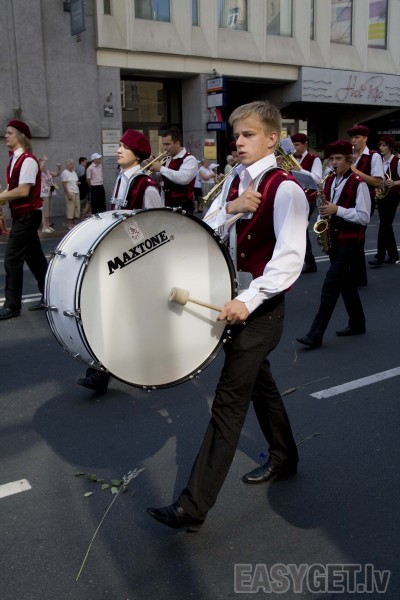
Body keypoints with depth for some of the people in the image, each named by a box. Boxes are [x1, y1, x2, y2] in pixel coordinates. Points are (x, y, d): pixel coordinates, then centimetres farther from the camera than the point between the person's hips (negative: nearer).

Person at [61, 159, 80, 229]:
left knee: (77, 208, 5)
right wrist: (68, 194, -19)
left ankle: (76, 223, 12)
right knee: (70, 208, -8)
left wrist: (78, 183, 6)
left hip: (76, 192, 8)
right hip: (70, 192, -8)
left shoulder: (74, 172, 17)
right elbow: (64, 184, -13)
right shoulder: (65, 173, -6)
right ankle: (69, 225, -5)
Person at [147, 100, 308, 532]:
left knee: (228, 401, -7)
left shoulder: (285, 189, -15)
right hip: (234, 295, 8)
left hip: (261, 305, -8)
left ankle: (193, 507, -1)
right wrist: (231, 209, -15)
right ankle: (283, 456, 46)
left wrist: (248, 300, -36)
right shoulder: (235, 180, 9)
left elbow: (290, 258, -26)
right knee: (258, 382, 23)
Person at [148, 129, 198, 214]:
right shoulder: (168, 159, 12)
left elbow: (183, 178, -31)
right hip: (166, 205, 8)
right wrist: (152, 168, 2)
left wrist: (161, 168, -23)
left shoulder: (189, 159, -12)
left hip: (182, 207, -8)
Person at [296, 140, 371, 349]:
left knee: (330, 285, -10)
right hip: (333, 238, 8)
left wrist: (337, 210, -21)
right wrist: (323, 216, -1)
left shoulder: (358, 183, -12)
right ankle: (357, 323, 30)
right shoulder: (330, 180, 10)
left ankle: (315, 335, -8)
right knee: (346, 282, 16)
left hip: (348, 240, -8)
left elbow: (364, 217, -15)